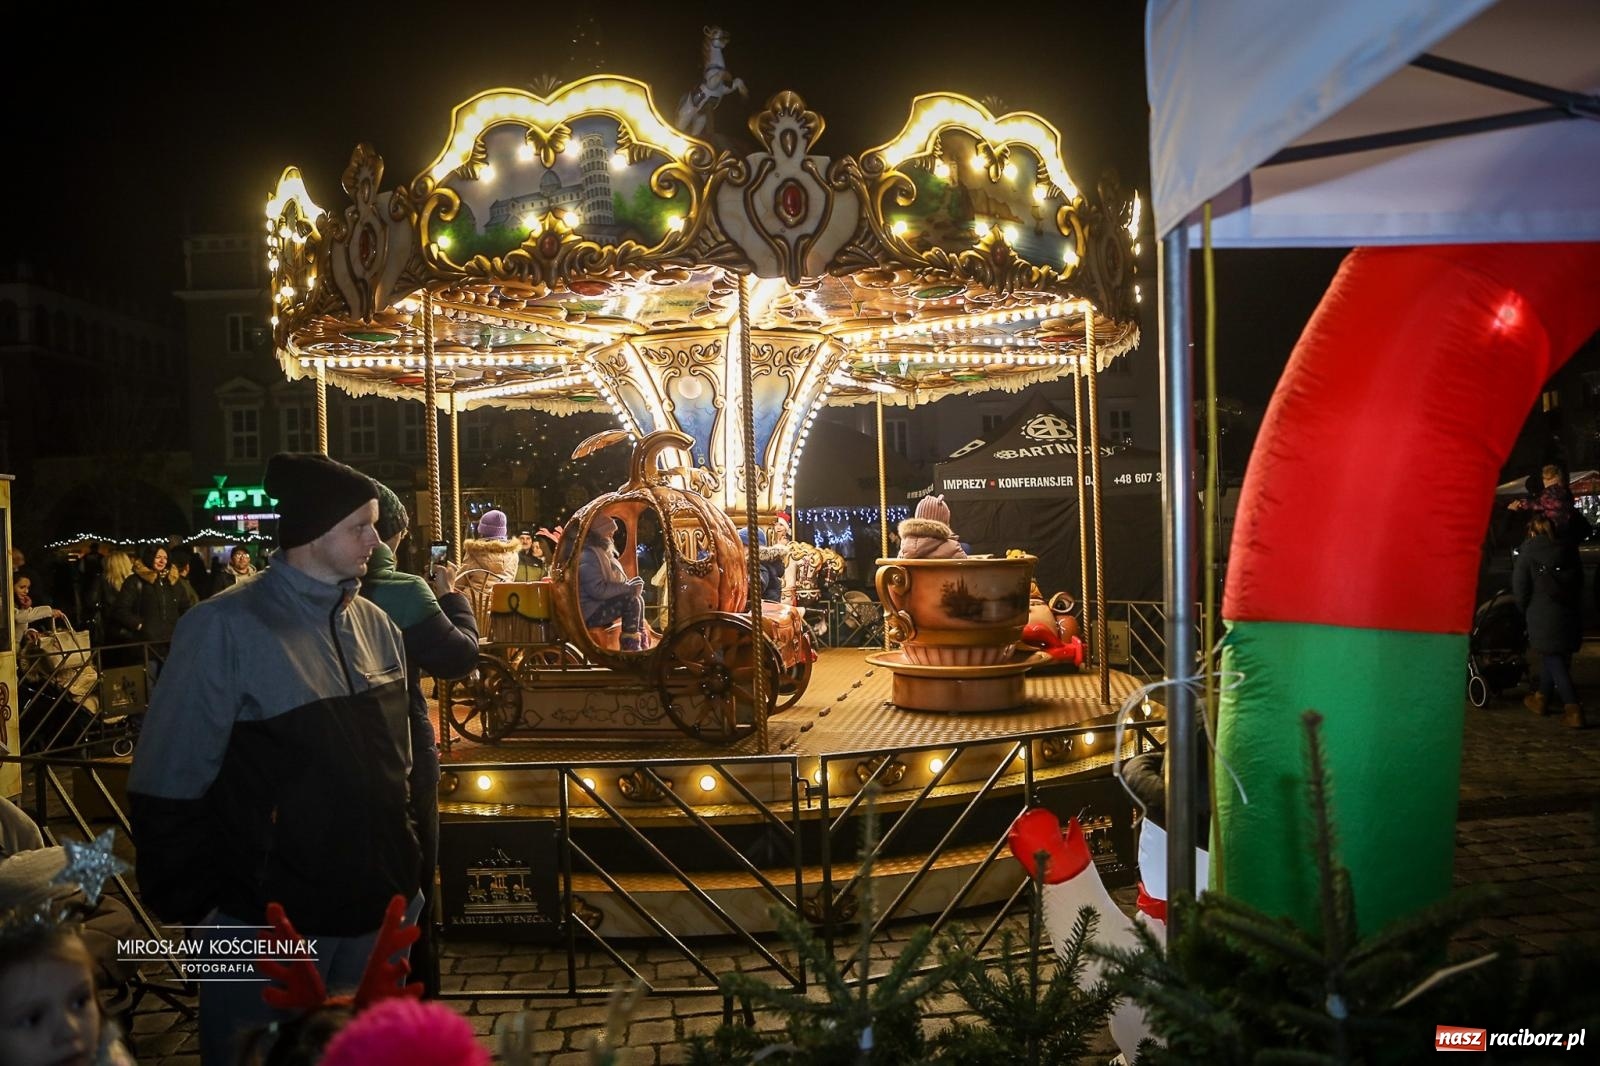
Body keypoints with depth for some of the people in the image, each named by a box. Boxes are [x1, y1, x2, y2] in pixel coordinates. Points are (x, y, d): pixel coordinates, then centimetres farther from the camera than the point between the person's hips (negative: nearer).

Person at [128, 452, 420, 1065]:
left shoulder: (375, 625, 5)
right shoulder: (226, 629, -13)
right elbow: (168, 785, -11)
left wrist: (403, 865, 11)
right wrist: (191, 910, -9)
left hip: (376, 911, 6)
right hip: (268, 925, -5)